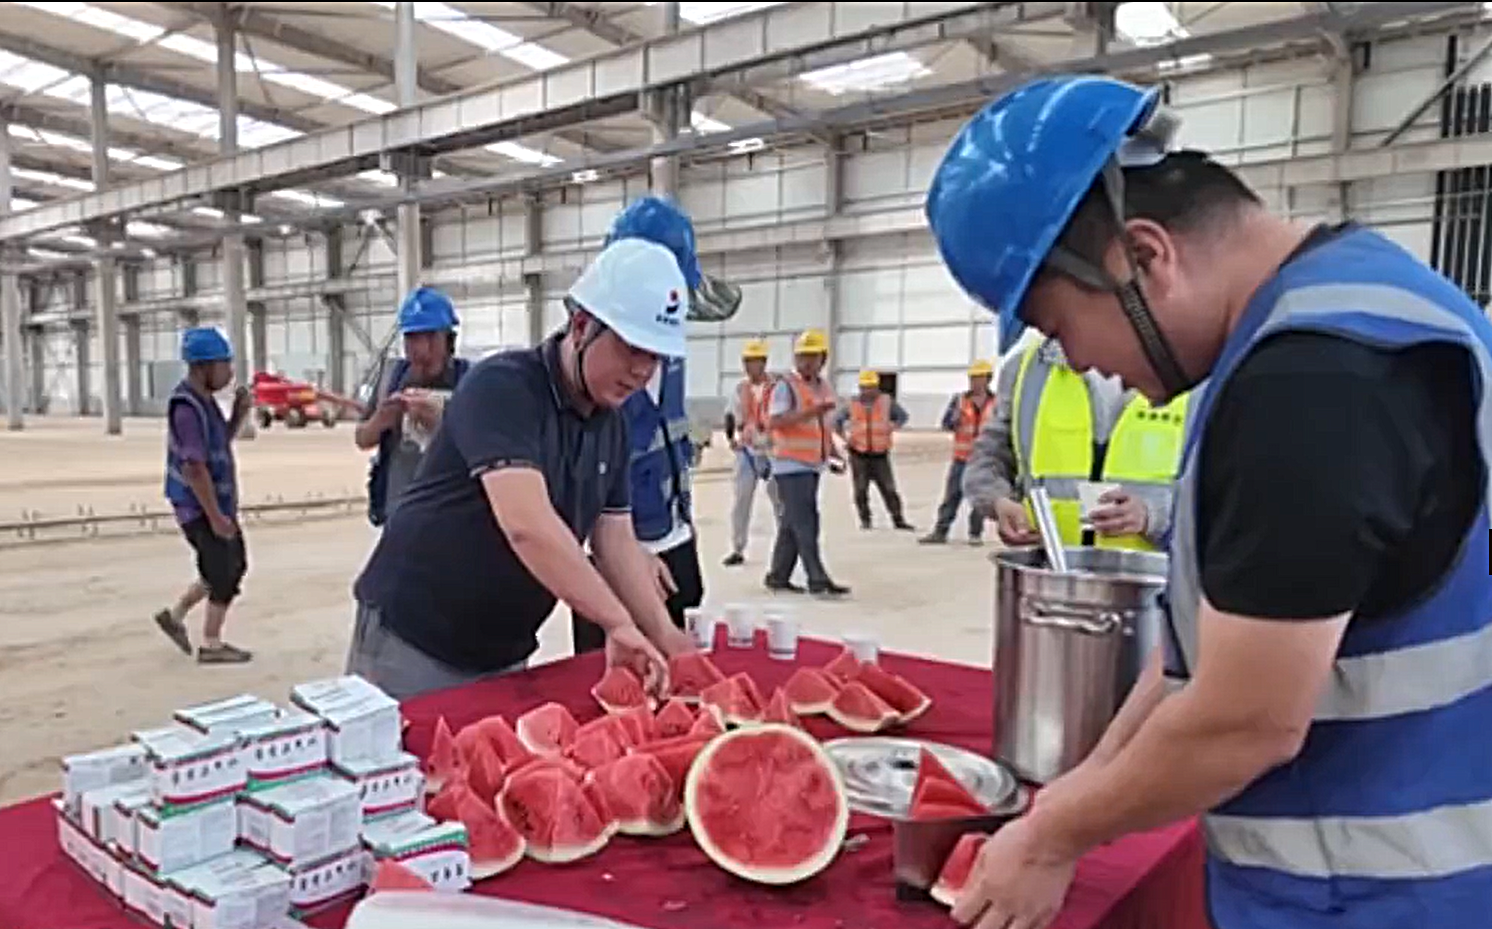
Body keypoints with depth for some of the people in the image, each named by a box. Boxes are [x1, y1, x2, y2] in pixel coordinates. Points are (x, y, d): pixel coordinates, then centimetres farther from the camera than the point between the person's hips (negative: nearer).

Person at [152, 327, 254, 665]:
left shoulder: (204, 399, 7)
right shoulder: (186, 407, -23)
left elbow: (222, 442, 19)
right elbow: (194, 467, -25)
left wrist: (240, 413, 2)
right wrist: (215, 516, -23)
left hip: (218, 501, 9)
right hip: (201, 506, -9)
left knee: (233, 566, 18)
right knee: (225, 572, 2)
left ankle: (175, 616, 29)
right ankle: (211, 645, 16)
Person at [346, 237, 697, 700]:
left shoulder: (611, 423, 3)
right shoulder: (502, 387, -21)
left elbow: (615, 541, 3)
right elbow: (527, 525, -33)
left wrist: (662, 637, -7)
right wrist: (618, 623, -34)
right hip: (411, 642, -7)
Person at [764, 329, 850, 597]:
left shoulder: (825, 386, 15)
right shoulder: (785, 386, -10)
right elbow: (774, 422, -21)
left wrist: (834, 454, 14)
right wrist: (811, 411, -28)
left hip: (813, 465, 8)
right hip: (791, 465, -8)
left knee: (792, 524, 12)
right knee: (804, 524, -8)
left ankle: (778, 576, 20)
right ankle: (818, 580, -6)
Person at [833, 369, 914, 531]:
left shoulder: (886, 401, 3)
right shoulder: (852, 405, 3)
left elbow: (902, 416, 16)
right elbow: (836, 421, 14)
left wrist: (892, 427, 0)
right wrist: (844, 437, 1)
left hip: (880, 455, 0)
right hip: (859, 455, 0)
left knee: (889, 489, -2)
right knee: (861, 490, 0)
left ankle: (899, 520, 5)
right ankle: (865, 520, 12)